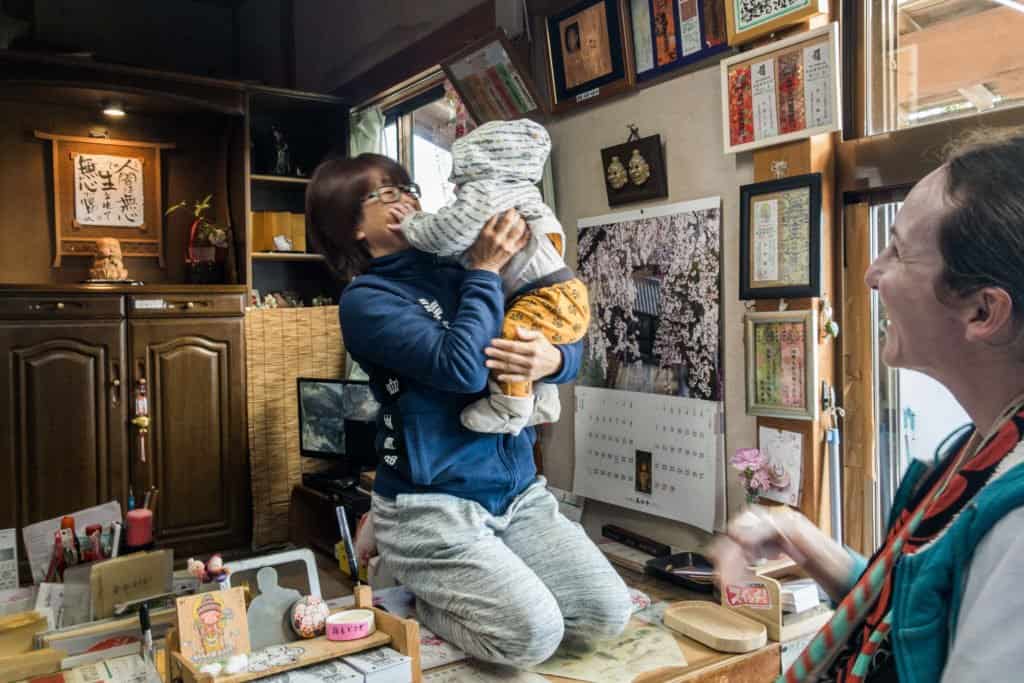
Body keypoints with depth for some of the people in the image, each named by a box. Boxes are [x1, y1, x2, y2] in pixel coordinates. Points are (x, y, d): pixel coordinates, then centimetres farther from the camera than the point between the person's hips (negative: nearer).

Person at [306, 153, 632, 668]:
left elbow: (570, 346, 5)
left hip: (518, 490, 6)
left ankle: (462, 585, 19)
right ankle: (414, 596, 11)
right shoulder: (365, 300, -8)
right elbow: (462, 367, -24)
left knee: (608, 614, -2)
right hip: (431, 504, -6)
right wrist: (485, 273, -12)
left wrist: (553, 359, -19)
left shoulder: (457, 271, 8)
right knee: (533, 635, -17)